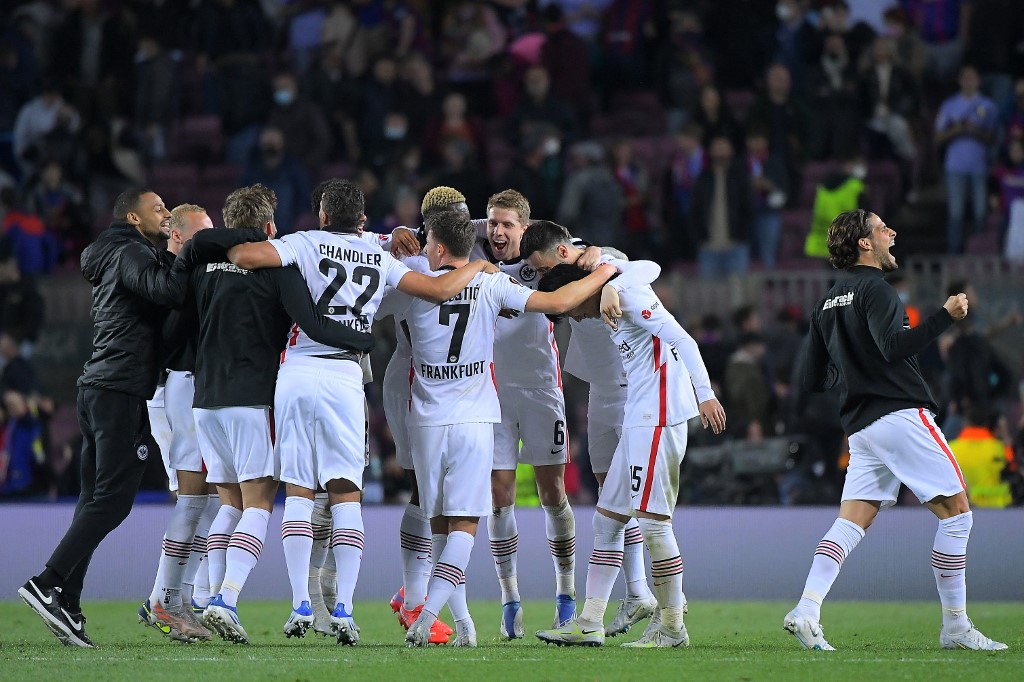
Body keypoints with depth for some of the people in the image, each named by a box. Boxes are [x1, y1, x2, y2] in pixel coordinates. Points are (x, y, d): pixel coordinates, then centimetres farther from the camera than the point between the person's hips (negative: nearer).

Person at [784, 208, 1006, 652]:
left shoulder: (827, 305, 17)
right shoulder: (873, 289, -8)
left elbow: (809, 378, 16)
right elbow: (894, 345, -24)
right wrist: (946, 316, -20)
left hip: (861, 426, 8)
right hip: (901, 414, -8)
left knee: (851, 523, 2)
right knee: (956, 513, -1)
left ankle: (806, 611, -16)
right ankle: (955, 628, -1)